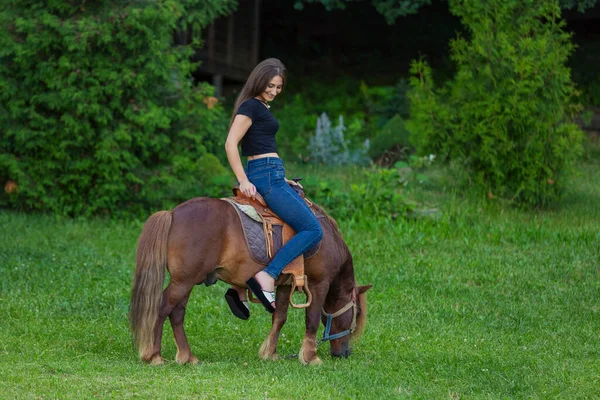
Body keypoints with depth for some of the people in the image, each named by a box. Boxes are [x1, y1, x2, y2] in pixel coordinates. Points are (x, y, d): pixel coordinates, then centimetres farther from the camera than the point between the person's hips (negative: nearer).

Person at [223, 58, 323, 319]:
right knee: (312, 230, -14)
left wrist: (281, 179, 21)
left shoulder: (262, 108, 19)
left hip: (272, 177, 10)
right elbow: (230, 143, -18)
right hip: (265, 177, -10)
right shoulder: (251, 106, -9)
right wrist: (244, 181, -21)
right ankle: (267, 277, -25)